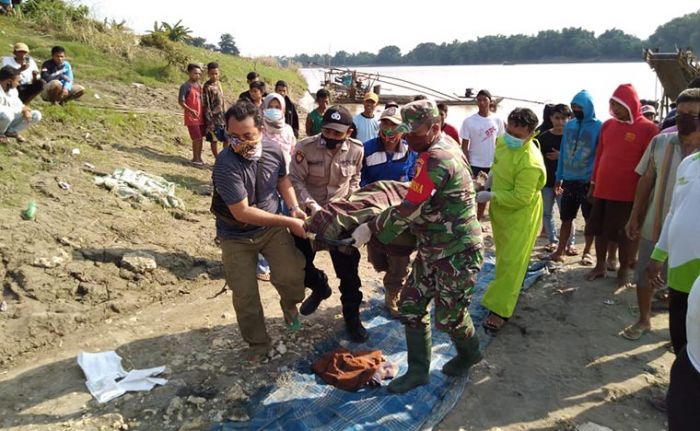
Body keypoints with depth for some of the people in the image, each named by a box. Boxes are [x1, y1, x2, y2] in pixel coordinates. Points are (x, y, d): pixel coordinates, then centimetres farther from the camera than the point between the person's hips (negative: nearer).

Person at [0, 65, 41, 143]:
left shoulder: (12, 89, 0)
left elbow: (18, 104, 8)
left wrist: (25, 110, -15)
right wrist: (21, 109, -27)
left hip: (11, 119, 7)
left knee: (37, 115, -5)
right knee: (7, 114, -41)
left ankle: (11, 131, 3)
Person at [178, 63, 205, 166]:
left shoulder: (199, 85, 10)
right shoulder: (185, 86, -12)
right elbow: (181, 101, -17)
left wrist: (204, 112, 13)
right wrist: (190, 110, -29)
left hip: (201, 116, 7)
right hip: (191, 117, -7)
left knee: (201, 137, 12)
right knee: (196, 138, -5)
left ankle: (199, 157, 24)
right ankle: (195, 158, 8)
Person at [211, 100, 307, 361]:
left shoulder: (273, 149, -13)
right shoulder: (226, 164, -29)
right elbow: (242, 212, -29)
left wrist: (294, 208, -8)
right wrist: (288, 222, -26)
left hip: (272, 228, 3)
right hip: (236, 237, -3)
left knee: (291, 275, -13)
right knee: (245, 294, 3)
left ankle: (289, 304, 23)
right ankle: (258, 343, 28)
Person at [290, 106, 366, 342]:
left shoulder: (356, 150, -10)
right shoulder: (305, 147, -18)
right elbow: (296, 180, -15)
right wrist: (311, 205, -27)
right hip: (309, 212, 0)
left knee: (348, 267, 1)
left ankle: (351, 314, 20)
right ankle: (320, 287, 41)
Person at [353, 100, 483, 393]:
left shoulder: (437, 159, -26)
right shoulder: (441, 147, 5)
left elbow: (408, 210, -26)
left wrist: (371, 229, -16)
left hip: (458, 253, -9)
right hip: (432, 249, 9)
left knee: (448, 316, 7)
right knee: (411, 305, 9)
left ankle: (469, 353, 38)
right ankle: (418, 370, 22)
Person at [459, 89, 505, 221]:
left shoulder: (497, 120, -1)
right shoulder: (469, 121, -8)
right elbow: (464, 147, -7)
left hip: (491, 165, 3)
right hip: (474, 165, -3)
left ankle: (477, 221, 27)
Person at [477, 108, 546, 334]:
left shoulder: (530, 163, -32)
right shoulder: (502, 141, -6)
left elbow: (520, 198, -31)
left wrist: (490, 196, -27)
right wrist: (489, 177, 6)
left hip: (521, 215, -8)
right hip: (501, 209, 8)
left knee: (511, 262, -4)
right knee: (503, 255, 25)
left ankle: (499, 310, 4)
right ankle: (506, 290, 46)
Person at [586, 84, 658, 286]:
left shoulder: (648, 129, -7)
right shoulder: (607, 125, 8)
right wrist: (594, 182, 13)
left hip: (628, 192, -5)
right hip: (602, 189, 5)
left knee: (625, 233, 6)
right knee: (600, 230, 12)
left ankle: (624, 269, 22)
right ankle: (600, 265, 26)